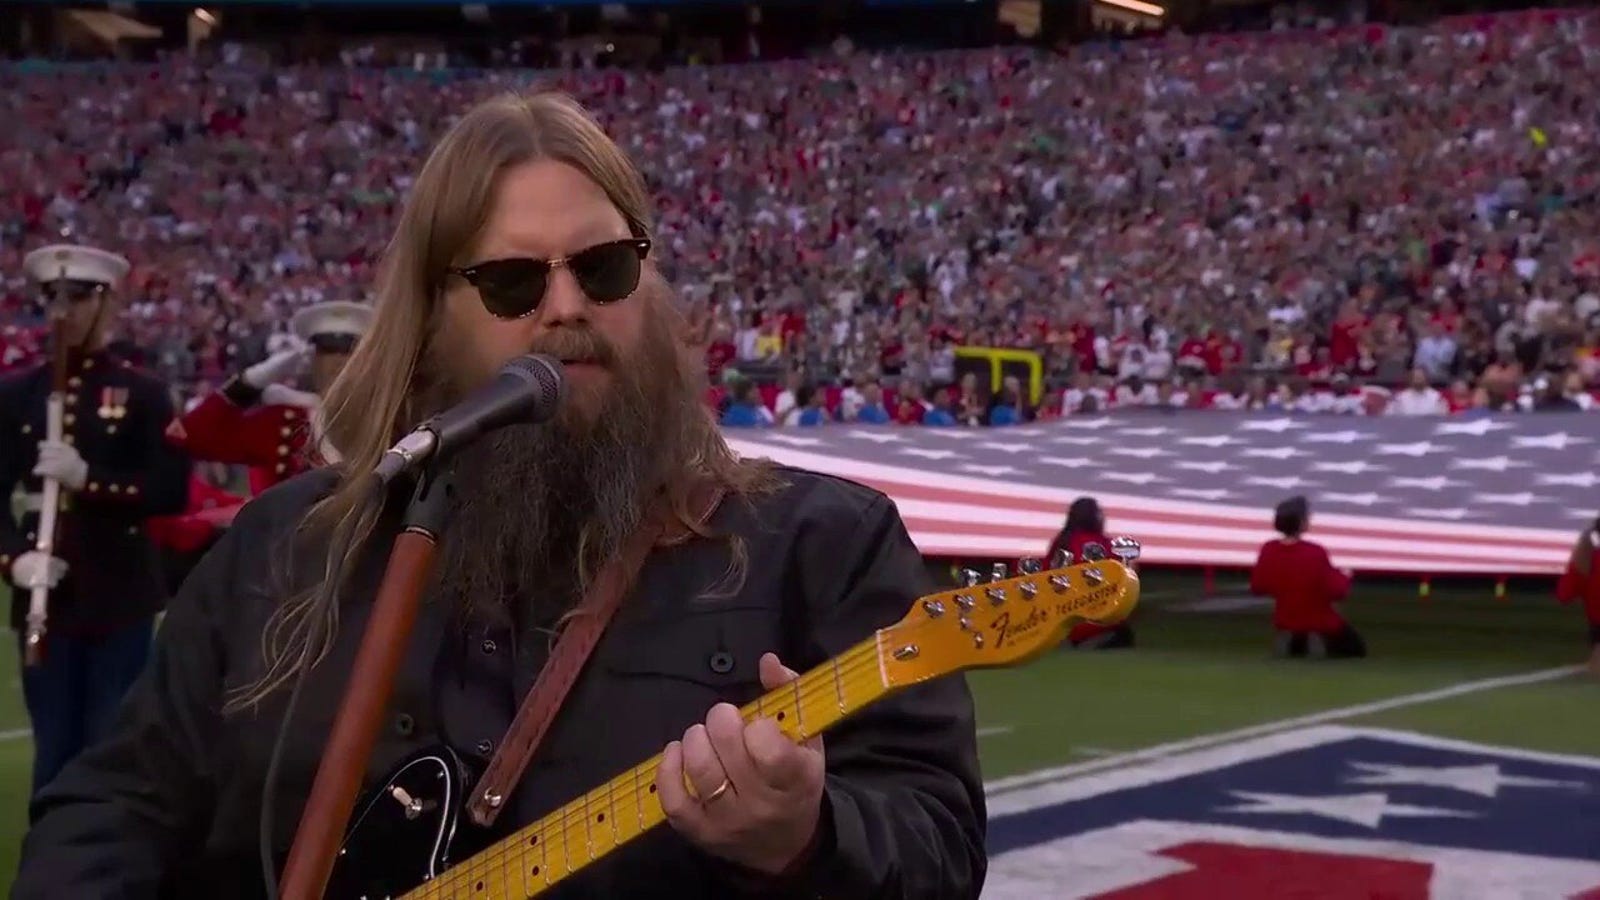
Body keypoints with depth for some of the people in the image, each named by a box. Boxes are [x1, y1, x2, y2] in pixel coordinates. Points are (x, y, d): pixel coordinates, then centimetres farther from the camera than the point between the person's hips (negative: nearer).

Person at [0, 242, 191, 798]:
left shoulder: (143, 393, 1)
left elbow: (172, 491, -7)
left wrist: (87, 478, -18)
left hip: (121, 596, -2)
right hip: (46, 598, 2)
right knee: (55, 750, 7)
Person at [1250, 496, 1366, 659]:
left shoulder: (1268, 550, -13)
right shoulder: (1315, 553, -27)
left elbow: (1257, 588, -2)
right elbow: (1336, 592, -20)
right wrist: (1344, 578, 0)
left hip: (1286, 621, 5)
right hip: (1321, 623, -5)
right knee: (1357, 648, 17)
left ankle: (1293, 641, 4)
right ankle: (1324, 643, -8)